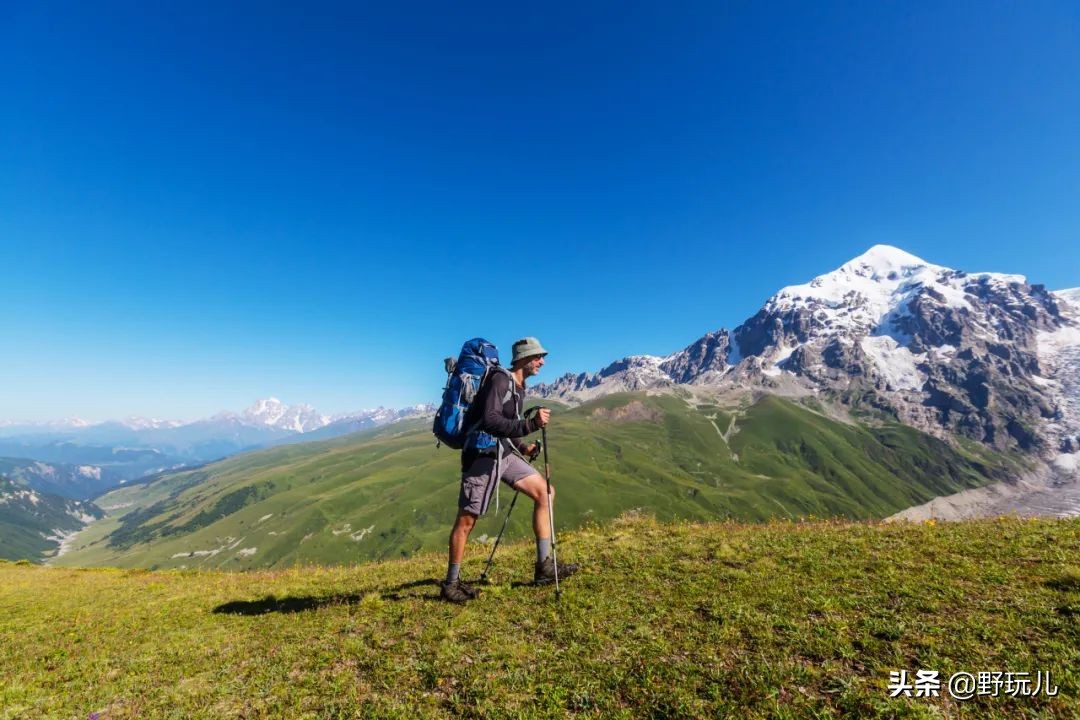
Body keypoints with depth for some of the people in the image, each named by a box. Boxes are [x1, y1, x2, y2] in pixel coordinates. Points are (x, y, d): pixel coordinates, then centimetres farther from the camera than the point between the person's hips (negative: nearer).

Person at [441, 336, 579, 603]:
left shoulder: (519, 388, 15)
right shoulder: (500, 380, -13)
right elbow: (490, 421, -26)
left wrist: (522, 447, 10)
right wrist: (531, 424, -31)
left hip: (504, 453, 9)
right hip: (483, 453, -9)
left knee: (546, 492, 2)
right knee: (467, 519, 0)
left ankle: (544, 567, 7)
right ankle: (451, 584, 17)